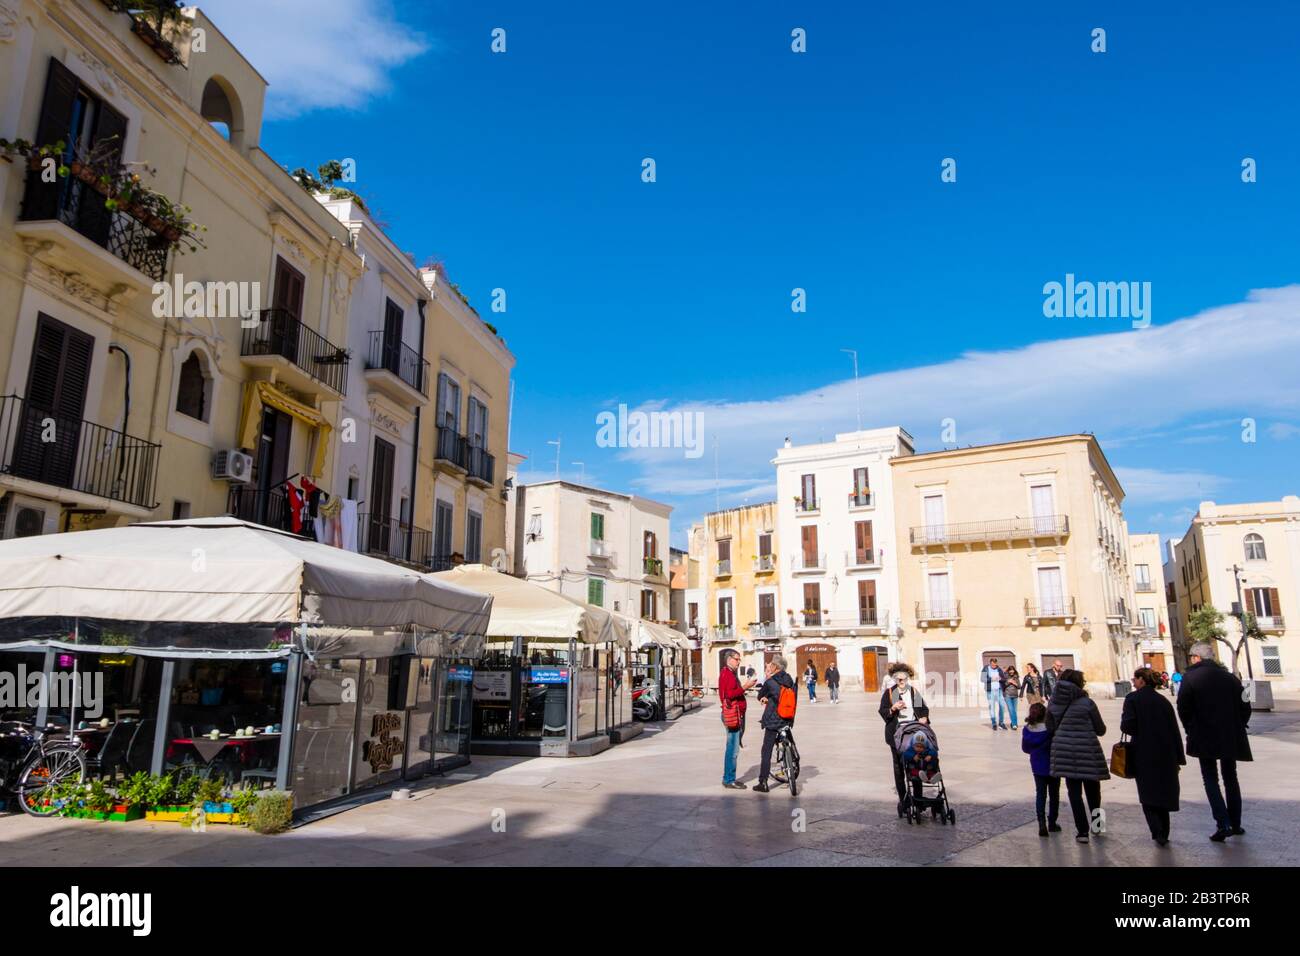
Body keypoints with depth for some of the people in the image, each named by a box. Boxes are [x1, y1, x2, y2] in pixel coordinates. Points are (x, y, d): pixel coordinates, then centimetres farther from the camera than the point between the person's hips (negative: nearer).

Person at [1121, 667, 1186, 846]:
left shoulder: (1132, 699, -9)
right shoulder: (1164, 701, 6)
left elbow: (1127, 726, -17)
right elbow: (1175, 731, 6)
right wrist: (1178, 758, 10)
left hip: (1143, 756, -4)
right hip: (1166, 755, 4)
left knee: (1148, 796, 5)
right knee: (1163, 793, 15)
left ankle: (1158, 832, -7)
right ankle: (1164, 833, 19)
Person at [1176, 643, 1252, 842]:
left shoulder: (1190, 677, -10)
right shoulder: (1229, 676, 2)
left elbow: (1183, 709, -10)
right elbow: (1245, 706, 2)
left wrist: (1191, 730, 5)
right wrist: (1236, 728, 12)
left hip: (1204, 738, -4)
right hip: (1231, 738, 4)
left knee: (1211, 780, 5)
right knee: (1231, 779, 18)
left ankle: (1223, 824, -7)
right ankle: (1235, 824, 23)